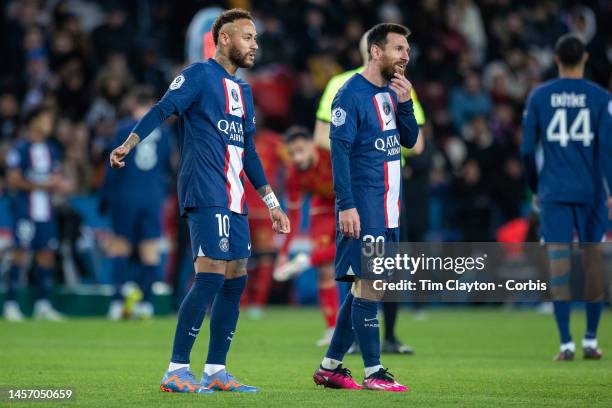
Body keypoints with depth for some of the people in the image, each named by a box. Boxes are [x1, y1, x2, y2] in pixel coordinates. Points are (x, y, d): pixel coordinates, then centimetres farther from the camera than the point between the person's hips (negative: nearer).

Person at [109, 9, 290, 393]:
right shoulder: (199, 75, -3)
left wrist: (272, 203, 26)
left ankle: (216, 371, 13)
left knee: (236, 278, 6)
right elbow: (162, 110, -15)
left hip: (234, 199, 9)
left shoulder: (243, 91, 21)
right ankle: (177, 371, -12)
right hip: (205, 195, -9)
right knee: (211, 276, -15)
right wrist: (128, 144, -30)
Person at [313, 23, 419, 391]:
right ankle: (373, 372, -5)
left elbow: (410, 140, 14)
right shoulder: (352, 94, -11)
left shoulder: (391, 93, 14)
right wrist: (346, 205, -20)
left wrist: (404, 102, -2)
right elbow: (339, 151, -15)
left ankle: (330, 366, 17)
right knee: (368, 284, -8)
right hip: (364, 205, -9)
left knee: (367, 286, 10)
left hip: (388, 208, 9)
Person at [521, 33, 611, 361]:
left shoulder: (539, 96, 3)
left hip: (554, 192, 0)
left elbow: (527, 149, 5)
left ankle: (566, 344, -8)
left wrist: (535, 188, 17)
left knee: (559, 260, -2)